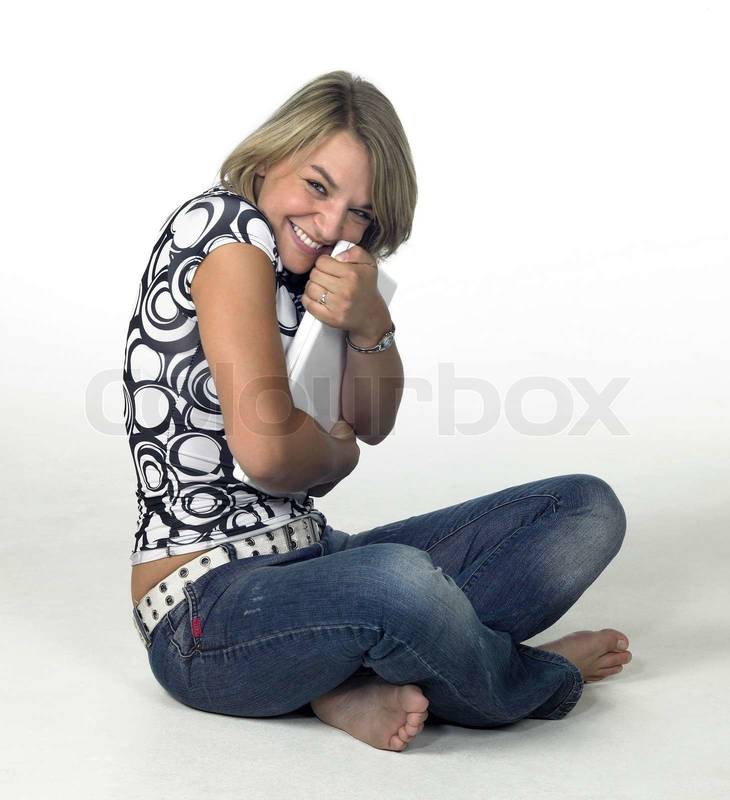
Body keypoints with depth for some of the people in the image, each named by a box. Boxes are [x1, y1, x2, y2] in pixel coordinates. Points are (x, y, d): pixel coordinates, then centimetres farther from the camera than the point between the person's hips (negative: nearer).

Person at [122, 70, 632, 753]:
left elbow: (371, 422, 11)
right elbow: (265, 448, -23)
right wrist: (337, 453, -1)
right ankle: (540, 679, -8)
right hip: (206, 616, -9)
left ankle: (362, 683, -13)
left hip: (307, 562, 9)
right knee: (398, 580, -42)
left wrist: (370, 325, -9)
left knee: (588, 508, 0)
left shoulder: (297, 260, 12)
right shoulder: (224, 224, -15)